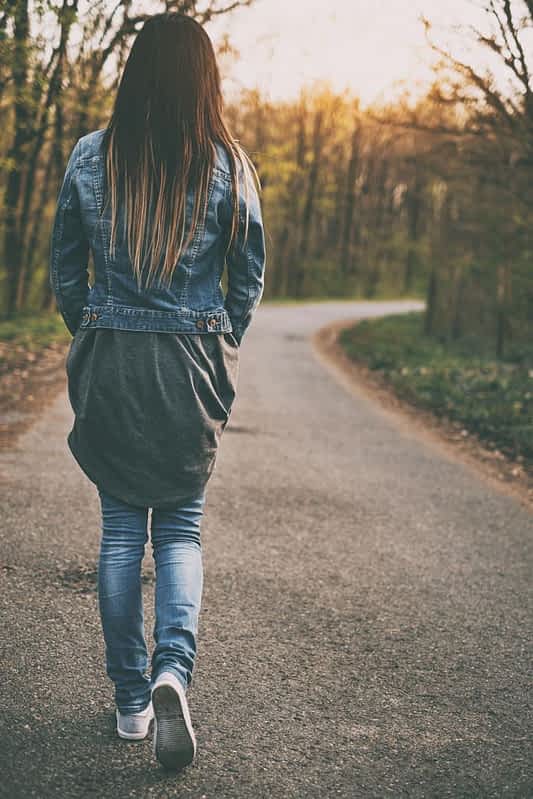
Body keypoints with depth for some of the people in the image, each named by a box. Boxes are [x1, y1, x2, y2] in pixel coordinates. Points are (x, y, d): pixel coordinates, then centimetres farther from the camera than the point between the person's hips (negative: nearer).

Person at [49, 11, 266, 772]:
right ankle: (173, 671, -10)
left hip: (108, 364, 1)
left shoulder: (91, 156, -3)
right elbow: (250, 277, 1)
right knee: (181, 530, 12)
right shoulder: (228, 165, -5)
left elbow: (64, 268, 3)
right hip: (191, 368, -1)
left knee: (120, 531, 11)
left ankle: (130, 701, 17)